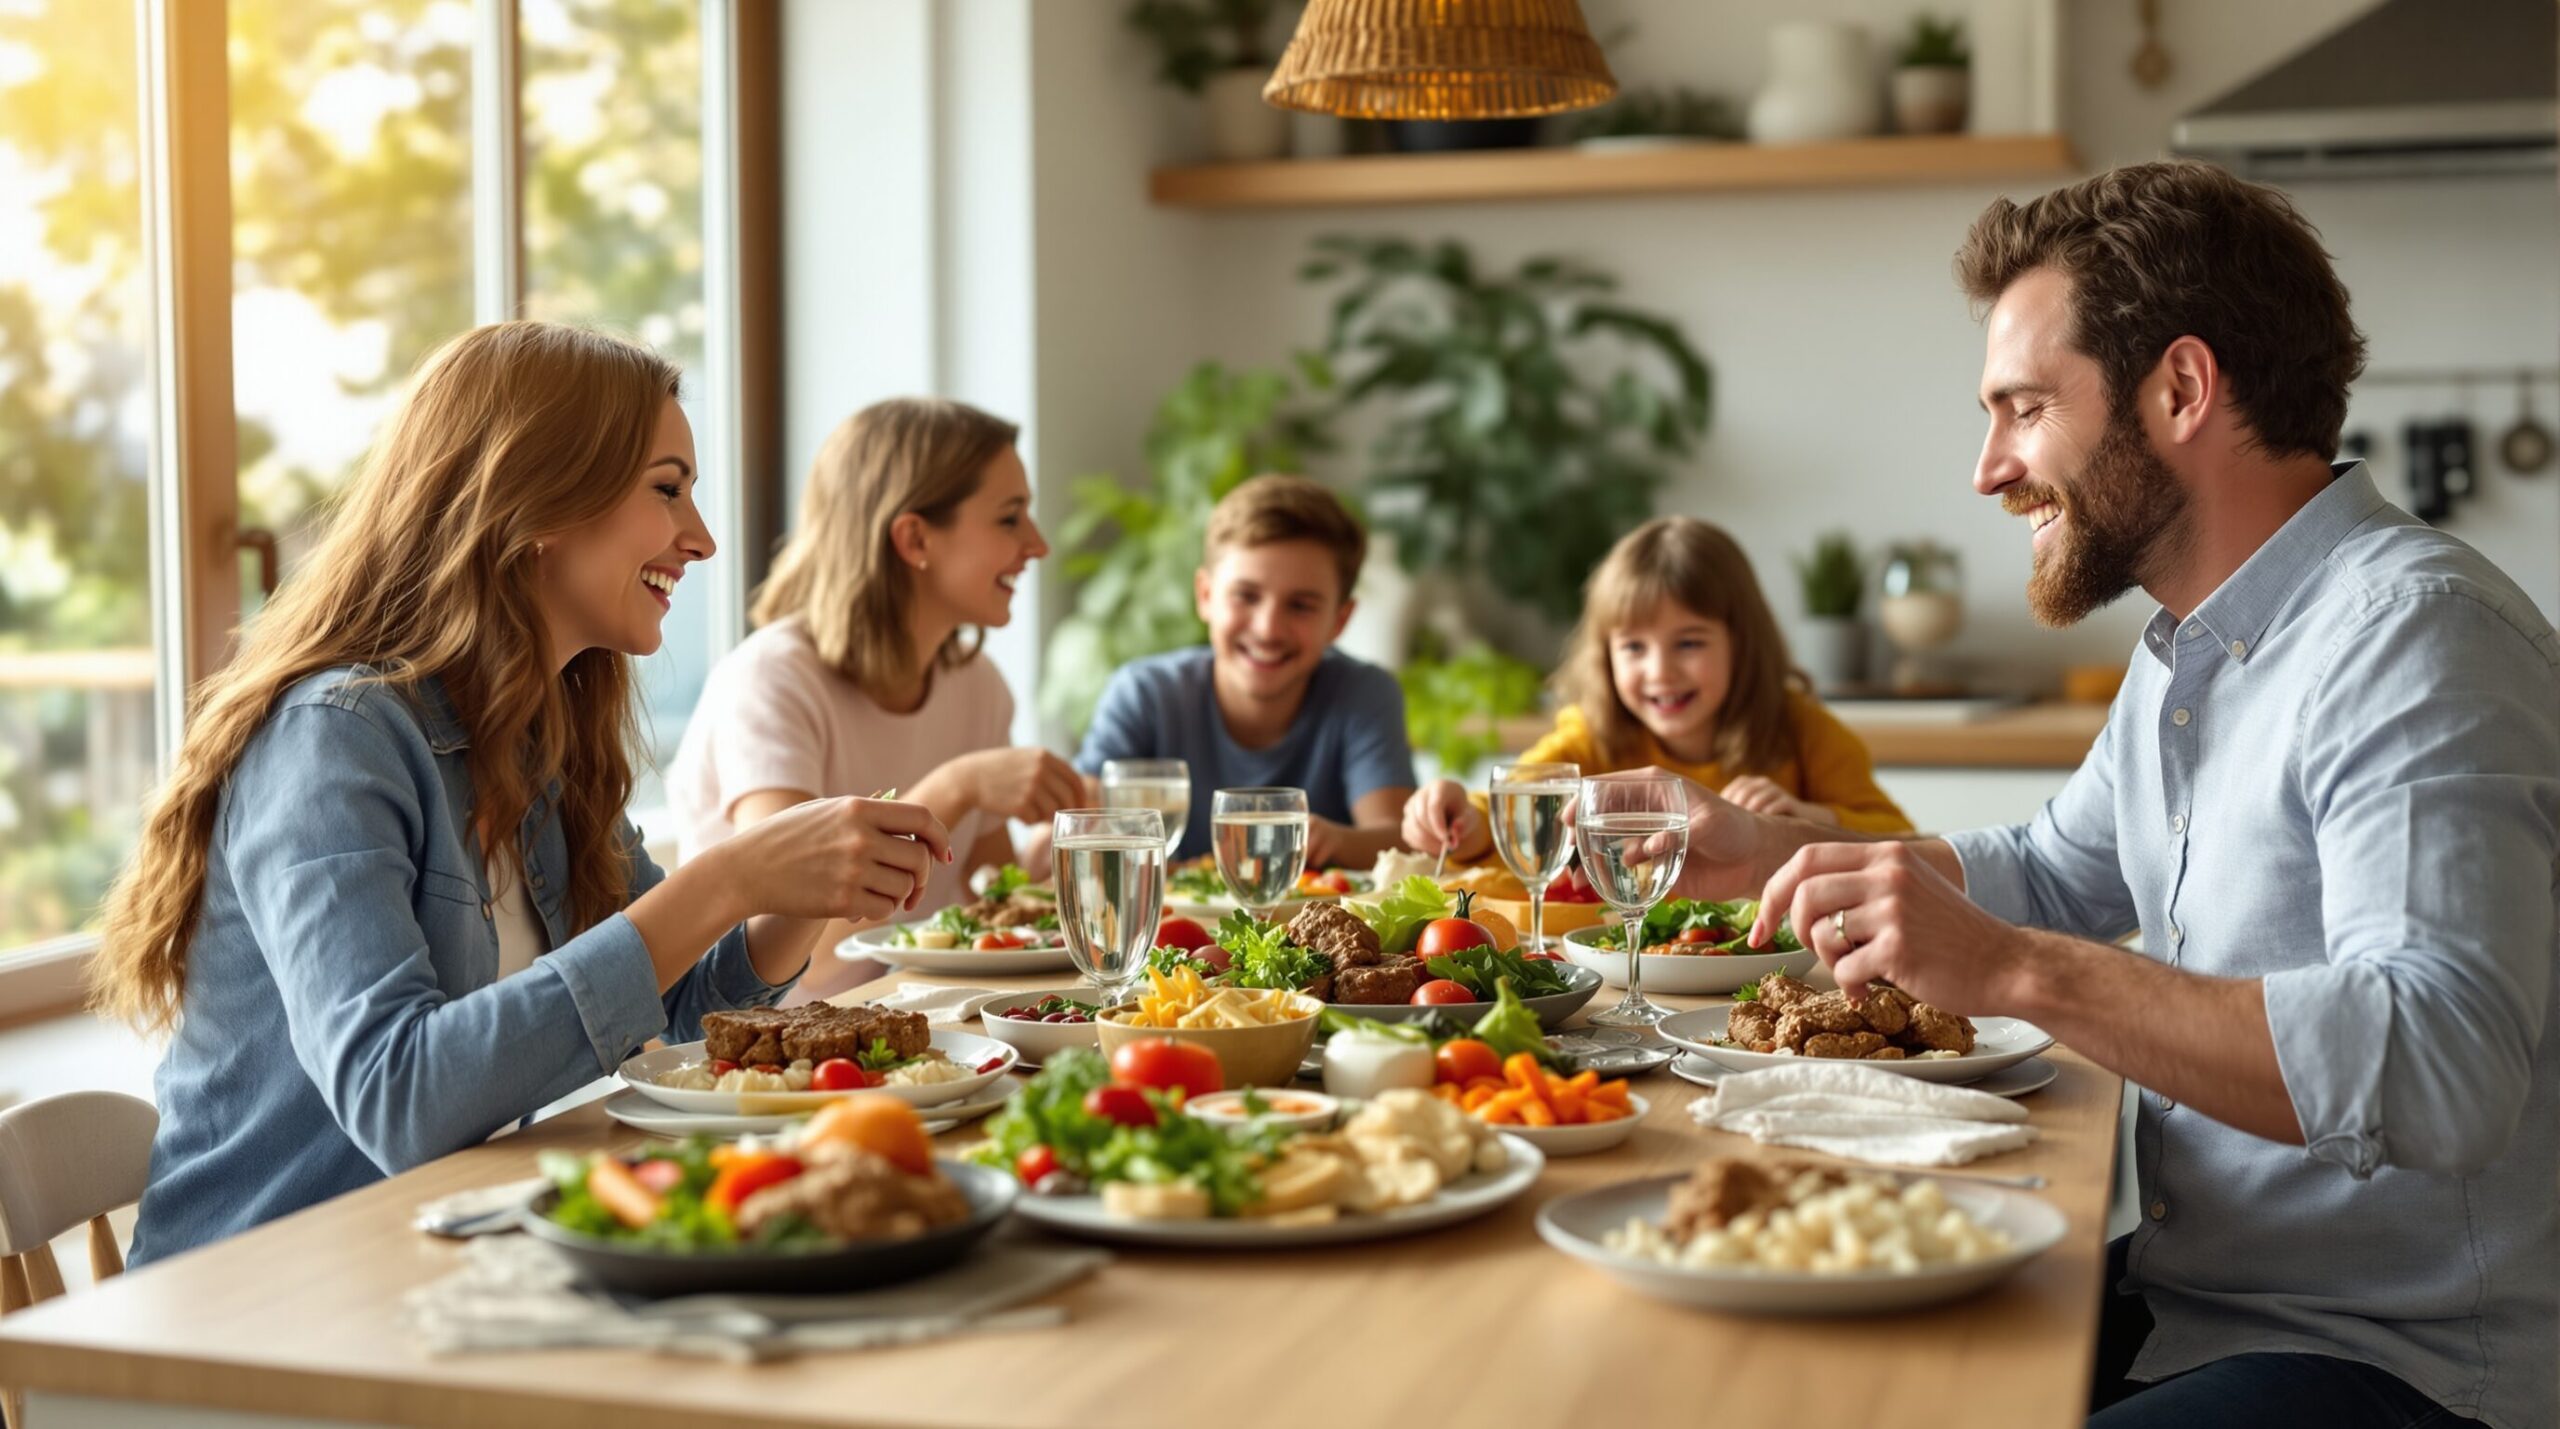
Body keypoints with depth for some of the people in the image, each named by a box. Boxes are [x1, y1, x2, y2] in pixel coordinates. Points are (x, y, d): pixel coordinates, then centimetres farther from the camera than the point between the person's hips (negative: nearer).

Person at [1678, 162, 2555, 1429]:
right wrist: (1778, 856, 17)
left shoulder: (2411, 634, -20)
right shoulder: (2190, 649, 13)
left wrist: (2009, 969, -35)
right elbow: (2061, 874, 30)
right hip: (2180, 1301, 9)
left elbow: (2440, 1068, -32)